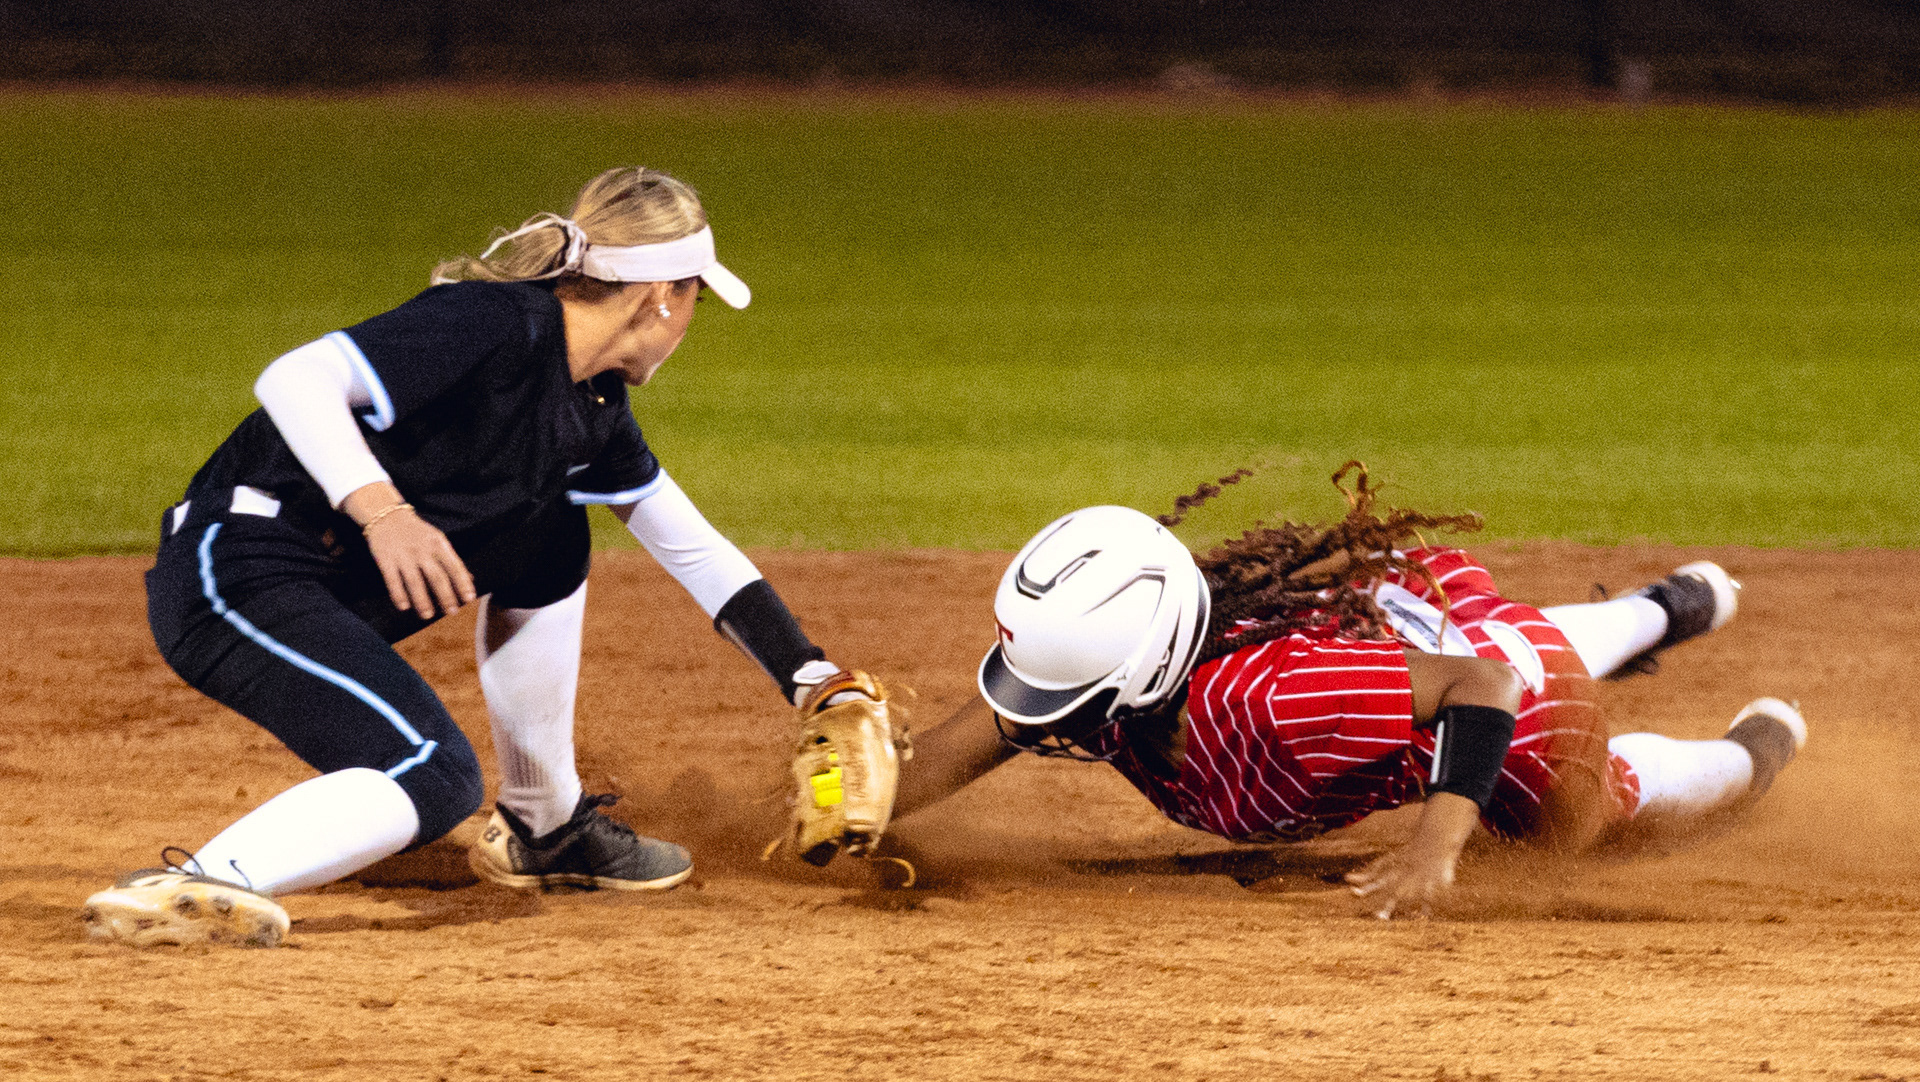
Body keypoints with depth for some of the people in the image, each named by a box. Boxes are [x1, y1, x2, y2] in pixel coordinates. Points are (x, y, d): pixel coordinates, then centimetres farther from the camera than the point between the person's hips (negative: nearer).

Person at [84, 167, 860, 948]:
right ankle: (189, 888, -28)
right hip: (233, 579, -10)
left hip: (337, 598, 10)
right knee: (435, 778, -22)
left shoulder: (594, 406, 11)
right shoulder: (498, 326, -18)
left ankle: (544, 831, 27)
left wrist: (810, 677, 19)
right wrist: (381, 509, -39)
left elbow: (688, 544, 22)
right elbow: (295, 379, -27)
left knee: (551, 545, 17)